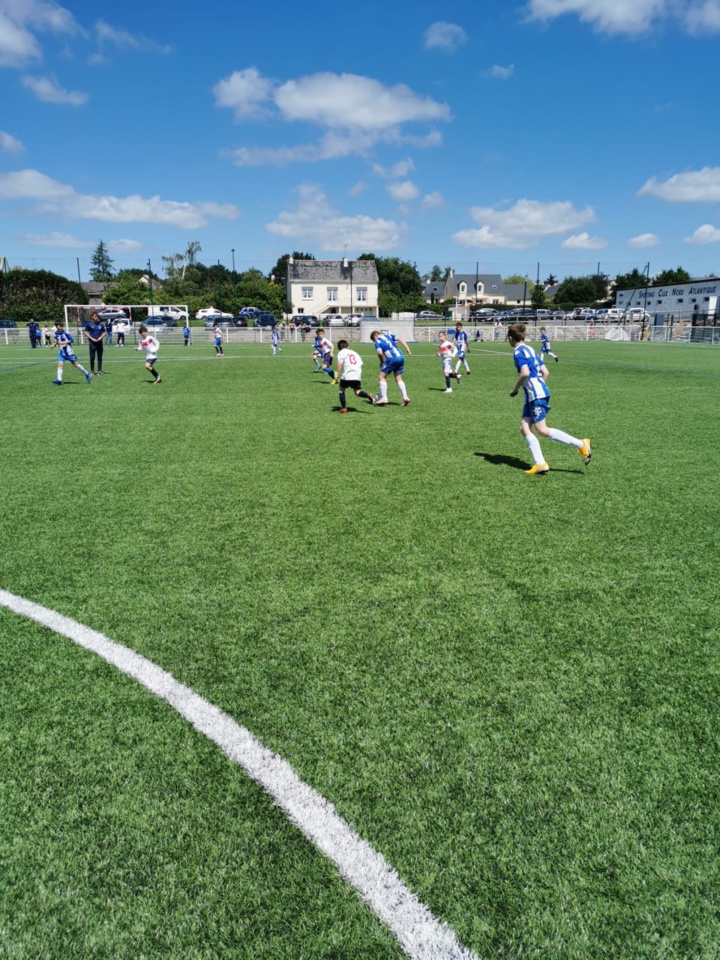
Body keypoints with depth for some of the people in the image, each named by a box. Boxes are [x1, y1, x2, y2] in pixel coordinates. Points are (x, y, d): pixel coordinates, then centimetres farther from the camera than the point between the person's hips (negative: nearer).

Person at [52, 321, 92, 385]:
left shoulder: (66, 332, -12)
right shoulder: (56, 333, 5)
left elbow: (72, 340, -13)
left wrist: (63, 342, -21)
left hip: (69, 352, -5)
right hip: (61, 353, 5)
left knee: (76, 364, 2)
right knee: (60, 364, -10)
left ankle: (87, 374, 19)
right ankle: (59, 380, -13)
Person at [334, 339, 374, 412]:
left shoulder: (341, 352, 9)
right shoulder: (354, 352, 26)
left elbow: (340, 363, -7)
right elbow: (361, 363, 22)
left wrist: (337, 374, -10)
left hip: (347, 376, -4)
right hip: (357, 376, 4)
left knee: (341, 390, 14)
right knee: (357, 392, 8)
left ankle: (343, 408, 7)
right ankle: (368, 396, -23)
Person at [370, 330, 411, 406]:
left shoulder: (377, 341, 5)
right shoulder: (389, 335, 21)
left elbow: (380, 353, -11)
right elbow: (400, 339, 9)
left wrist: (382, 361, 6)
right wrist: (407, 348, 6)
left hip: (392, 359, -6)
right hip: (400, 357, 6)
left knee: (382, 377, 8)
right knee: (398, 378, 15)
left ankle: (383, 398, 3)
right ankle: (405, 398, 7)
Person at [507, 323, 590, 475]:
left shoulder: (518, 351, -10)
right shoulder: (529, 349, 18)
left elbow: (525, 373, -24)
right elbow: (545, 372, 17)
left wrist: (515, 389, -11)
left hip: (536, 395, -10)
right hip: (532, 395, 10)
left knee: (542, 431, -8)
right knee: (524, 428, 5)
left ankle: (581, 444, -5)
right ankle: (540, 464, -2)